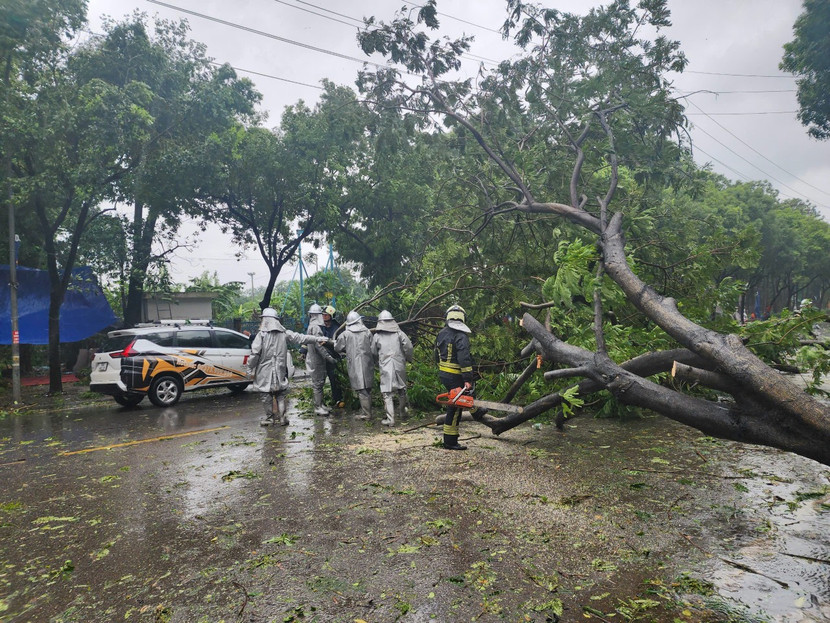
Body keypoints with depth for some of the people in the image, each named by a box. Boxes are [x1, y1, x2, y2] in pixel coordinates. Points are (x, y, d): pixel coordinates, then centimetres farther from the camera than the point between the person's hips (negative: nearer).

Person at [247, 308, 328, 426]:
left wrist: (250, 369, -1)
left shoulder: (261, 335, -10)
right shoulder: (284, 333, 1)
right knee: (280, 395, 13)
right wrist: (317, 339, 14)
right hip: (280, 371, 4)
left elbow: (255, 353, -11)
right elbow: (300, 338, 6)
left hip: (265, 371, -3)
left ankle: (270, 417, 14)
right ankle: (283, 417, 9)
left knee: (266, 395, 8)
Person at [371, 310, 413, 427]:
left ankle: (390, 419, -2)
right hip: (399, 366, 2)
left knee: (387, 393, 1)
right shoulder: (399, 333, 1)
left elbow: (374, 353, 10)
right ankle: (403, 411, 36)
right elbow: (408, 346, -5)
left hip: (385, 368, -2)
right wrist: (408, 359, 12)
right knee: (401, 389, 20)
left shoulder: (377, 336, 1)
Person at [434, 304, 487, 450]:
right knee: (455, 408, 1)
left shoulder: (441, 334, 6)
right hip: (455, 377, -8)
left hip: (443, 374, 8)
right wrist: (468, 380, -23)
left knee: (464, 393, 32)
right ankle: (450, 442, 7)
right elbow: (464, 360, -25)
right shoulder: (461, 337, -19)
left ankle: (475, 412, 52)